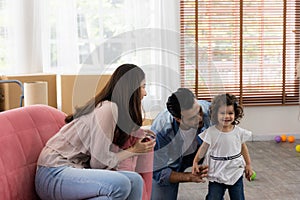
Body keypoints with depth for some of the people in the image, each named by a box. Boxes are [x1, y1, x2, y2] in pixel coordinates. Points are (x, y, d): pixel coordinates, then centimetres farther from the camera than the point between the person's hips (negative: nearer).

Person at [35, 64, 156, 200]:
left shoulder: (114, 108, 13)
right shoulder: (108, 108, -17)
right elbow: (99, 162, -16)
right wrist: (133, 151, -6)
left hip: (74, 168, 9)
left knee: (135, 180, -4)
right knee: (121, 184, -29)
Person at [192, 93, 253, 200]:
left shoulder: (239, 132, -6)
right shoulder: (211, 132, -12)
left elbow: (243, 148, 7)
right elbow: (204, 148, -3)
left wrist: (248, 165, 11)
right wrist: (195, 162, -11)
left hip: (236, 174, 2)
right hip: (217, 175, -1)